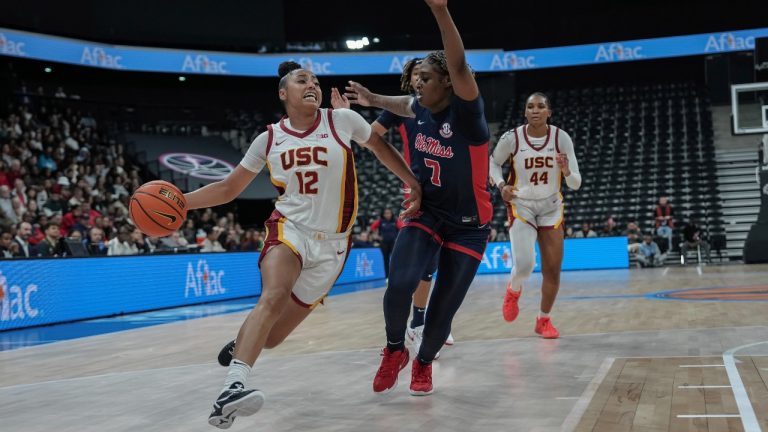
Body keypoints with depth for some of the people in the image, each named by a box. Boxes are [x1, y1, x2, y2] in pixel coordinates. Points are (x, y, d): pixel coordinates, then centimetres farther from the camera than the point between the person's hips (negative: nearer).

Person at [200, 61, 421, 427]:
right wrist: (179, 201, -3)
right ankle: (232, 388, -43)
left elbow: (380, 147, 14)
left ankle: (240, 341, 37)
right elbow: (228, 188, 10)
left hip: (331, 243, 0)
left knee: (271, 337, 1)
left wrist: (414, 184, 8)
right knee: (273, 298, -33)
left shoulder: (342, 120, -3)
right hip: (289, 229, 0)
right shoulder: (270, 138, 2)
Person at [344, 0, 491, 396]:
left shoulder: (465, 111, -21)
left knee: (442, 310, 0)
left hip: (469, 225, -4)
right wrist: (373, 100, 30)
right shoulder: (422, 108, -2)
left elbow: (459, 66, -41)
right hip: (426, 213, 4)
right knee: (400, 284, -21)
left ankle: (423, 363, 31)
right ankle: (395, 351, 8)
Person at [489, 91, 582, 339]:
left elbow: (576, 184, -9)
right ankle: (513, 290, 16)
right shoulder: (511, 138, -15)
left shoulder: (561, 138, -12)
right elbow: (493, 163, 6)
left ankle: (544, 320, 23)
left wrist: (567, 171, -31)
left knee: (552, 269, 1)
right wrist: (501, 185, -12)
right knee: (524, 264, -20)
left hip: (551, 208, 2)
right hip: (521, 206, -2)